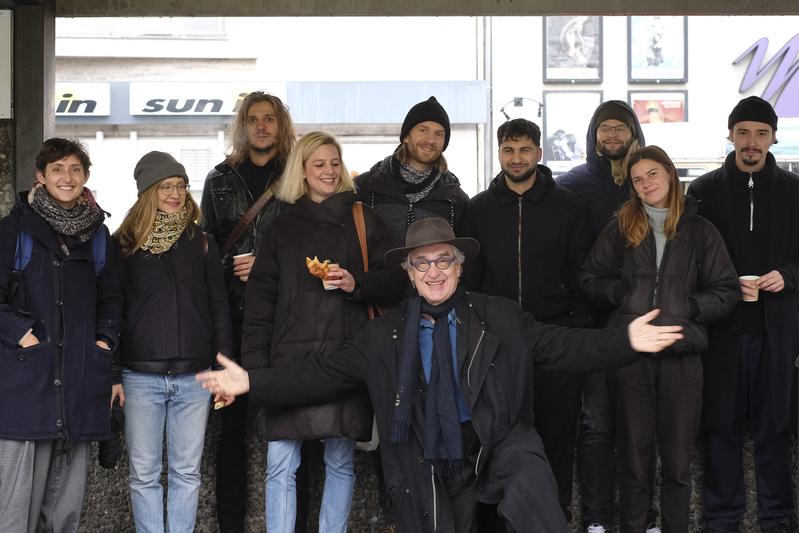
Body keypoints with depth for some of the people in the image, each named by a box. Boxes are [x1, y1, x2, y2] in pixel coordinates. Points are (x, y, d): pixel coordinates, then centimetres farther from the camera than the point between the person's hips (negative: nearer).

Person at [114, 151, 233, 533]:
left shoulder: (201, 242, 8)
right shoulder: (125, 244, 3)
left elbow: (219, 307, 10)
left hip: (194, 376, 1)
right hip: (140, 376, -1)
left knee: (187, 472, 6)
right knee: (144, 473, 2)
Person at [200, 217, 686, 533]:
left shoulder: (500, 317, 3)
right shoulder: (385, 335, 6)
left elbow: (564, 345, -3)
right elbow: (325, 374, 6)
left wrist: (627, 342, -17)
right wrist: (254, 382, -4)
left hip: (502, 444, -2)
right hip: (431, 465, 2)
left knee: (531, 491, -34)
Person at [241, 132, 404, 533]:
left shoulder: (363, 221, 10)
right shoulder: (282, 227, 12)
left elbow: (392, 283, 9)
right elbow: (260, 300, 9)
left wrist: (356, 284, -12)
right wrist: (254, 364, 0)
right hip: (291, 358, 0)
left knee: (341, 463, 7)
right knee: (280, 467, -3)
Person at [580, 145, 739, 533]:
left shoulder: (700, 232, 5)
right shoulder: (620, 229, 7)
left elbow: (727, 291, 6)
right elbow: (590, 278, 13)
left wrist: (688, 306, -9)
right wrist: (621, 292, -5)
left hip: (682, 356, 0)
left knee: (677, 461, 5)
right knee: (634, 456, 8)